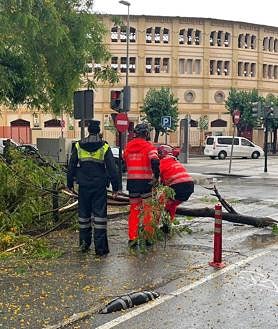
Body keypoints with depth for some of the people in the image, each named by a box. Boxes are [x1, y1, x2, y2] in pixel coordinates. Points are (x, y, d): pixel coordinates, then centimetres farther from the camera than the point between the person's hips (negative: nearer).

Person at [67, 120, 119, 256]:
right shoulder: (104, 147, -4)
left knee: (84, 214, 13)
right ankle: (100, 247, -2)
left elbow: (71, 167, 8)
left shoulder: (78, 146, 3)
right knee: (100, 214, -1)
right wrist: (115, 186, 0)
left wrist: (70, 183, 16)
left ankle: (84, 243, 21)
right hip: (99, 186, -2)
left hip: (83, 186, 2)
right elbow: (112, 168, -5)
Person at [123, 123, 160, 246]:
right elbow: (155, 162, -22)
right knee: (148, 209, 8)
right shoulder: (149, 146, -8)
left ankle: (132, 238, 10)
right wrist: (156, 176, -13)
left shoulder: (128, 147, 8)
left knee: (134, 209, 12)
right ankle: (148, 236, 12)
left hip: (131, 181, 4)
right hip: (145, 181, -4)